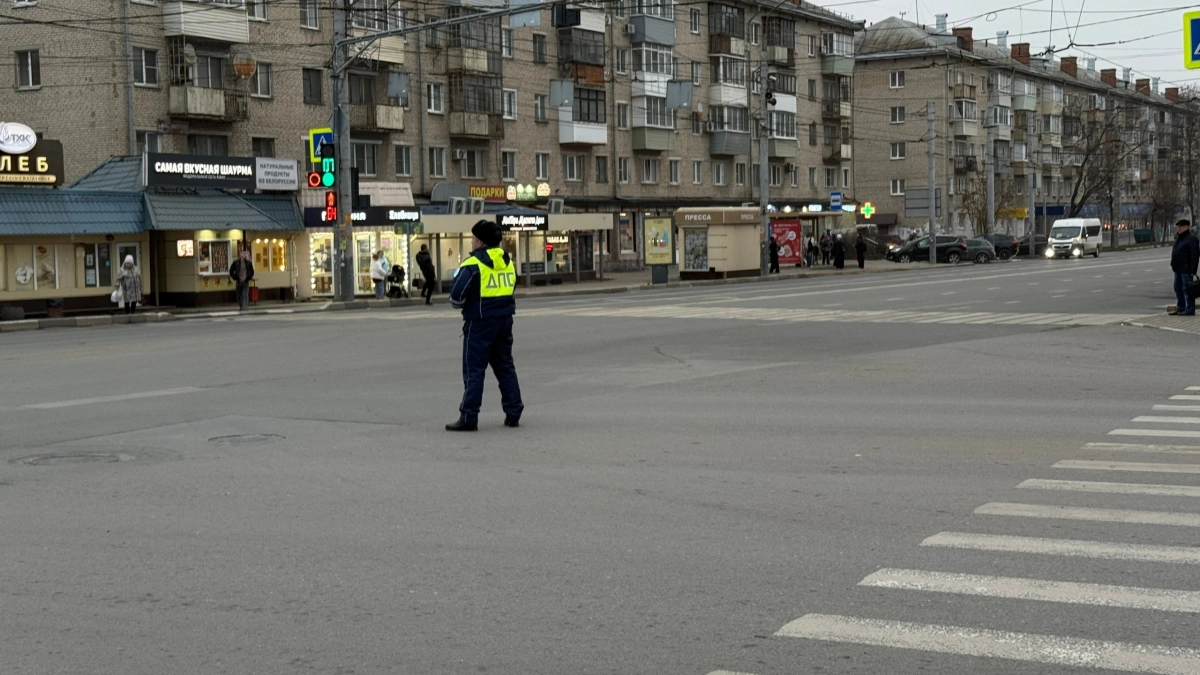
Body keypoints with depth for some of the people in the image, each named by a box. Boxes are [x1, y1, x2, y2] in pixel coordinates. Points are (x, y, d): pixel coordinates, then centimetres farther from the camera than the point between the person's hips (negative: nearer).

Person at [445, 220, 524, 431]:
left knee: (474, 369, -2)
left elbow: (457, 295, -15)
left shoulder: (473, 264, -14)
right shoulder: (507, 262, 9)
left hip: (480, 321, -7)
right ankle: (513, 412, 15)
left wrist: (458, 304, 5)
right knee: (505, 366, 15)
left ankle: (468, 417, -3)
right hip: (505, 318, 7)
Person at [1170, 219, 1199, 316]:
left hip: (1186, 270, -10)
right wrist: (1173, 265, 19)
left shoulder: (1191, 239, -14)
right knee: (1178, 289, 14)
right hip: (1178, 269, 10)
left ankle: (1190, 310, -3)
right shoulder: (1179, 238, 15)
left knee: (1187, 289, -7)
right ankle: (1180, 308, 22)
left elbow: (1195, 256, -18)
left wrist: (1193, 270, -21)